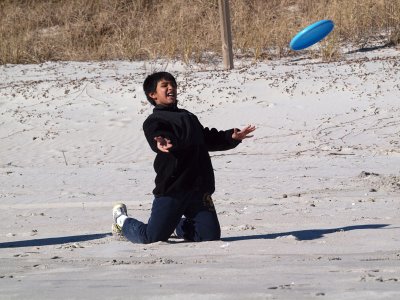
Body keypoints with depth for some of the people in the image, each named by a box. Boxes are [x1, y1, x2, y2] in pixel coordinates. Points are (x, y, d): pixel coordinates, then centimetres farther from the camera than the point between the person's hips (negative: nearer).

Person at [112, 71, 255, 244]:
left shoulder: (189, 117, 25)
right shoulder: (154, 121, 0)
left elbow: (208, 139, 36)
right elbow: (157, 135, -22)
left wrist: (231, 137, 23)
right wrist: (161, 143, -45)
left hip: (199, 189, 6)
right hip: (171, 189, -6)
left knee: (211, 236, -4)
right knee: (152, 238, -10)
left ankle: (179, 225, 29)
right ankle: (122, 220, 24)